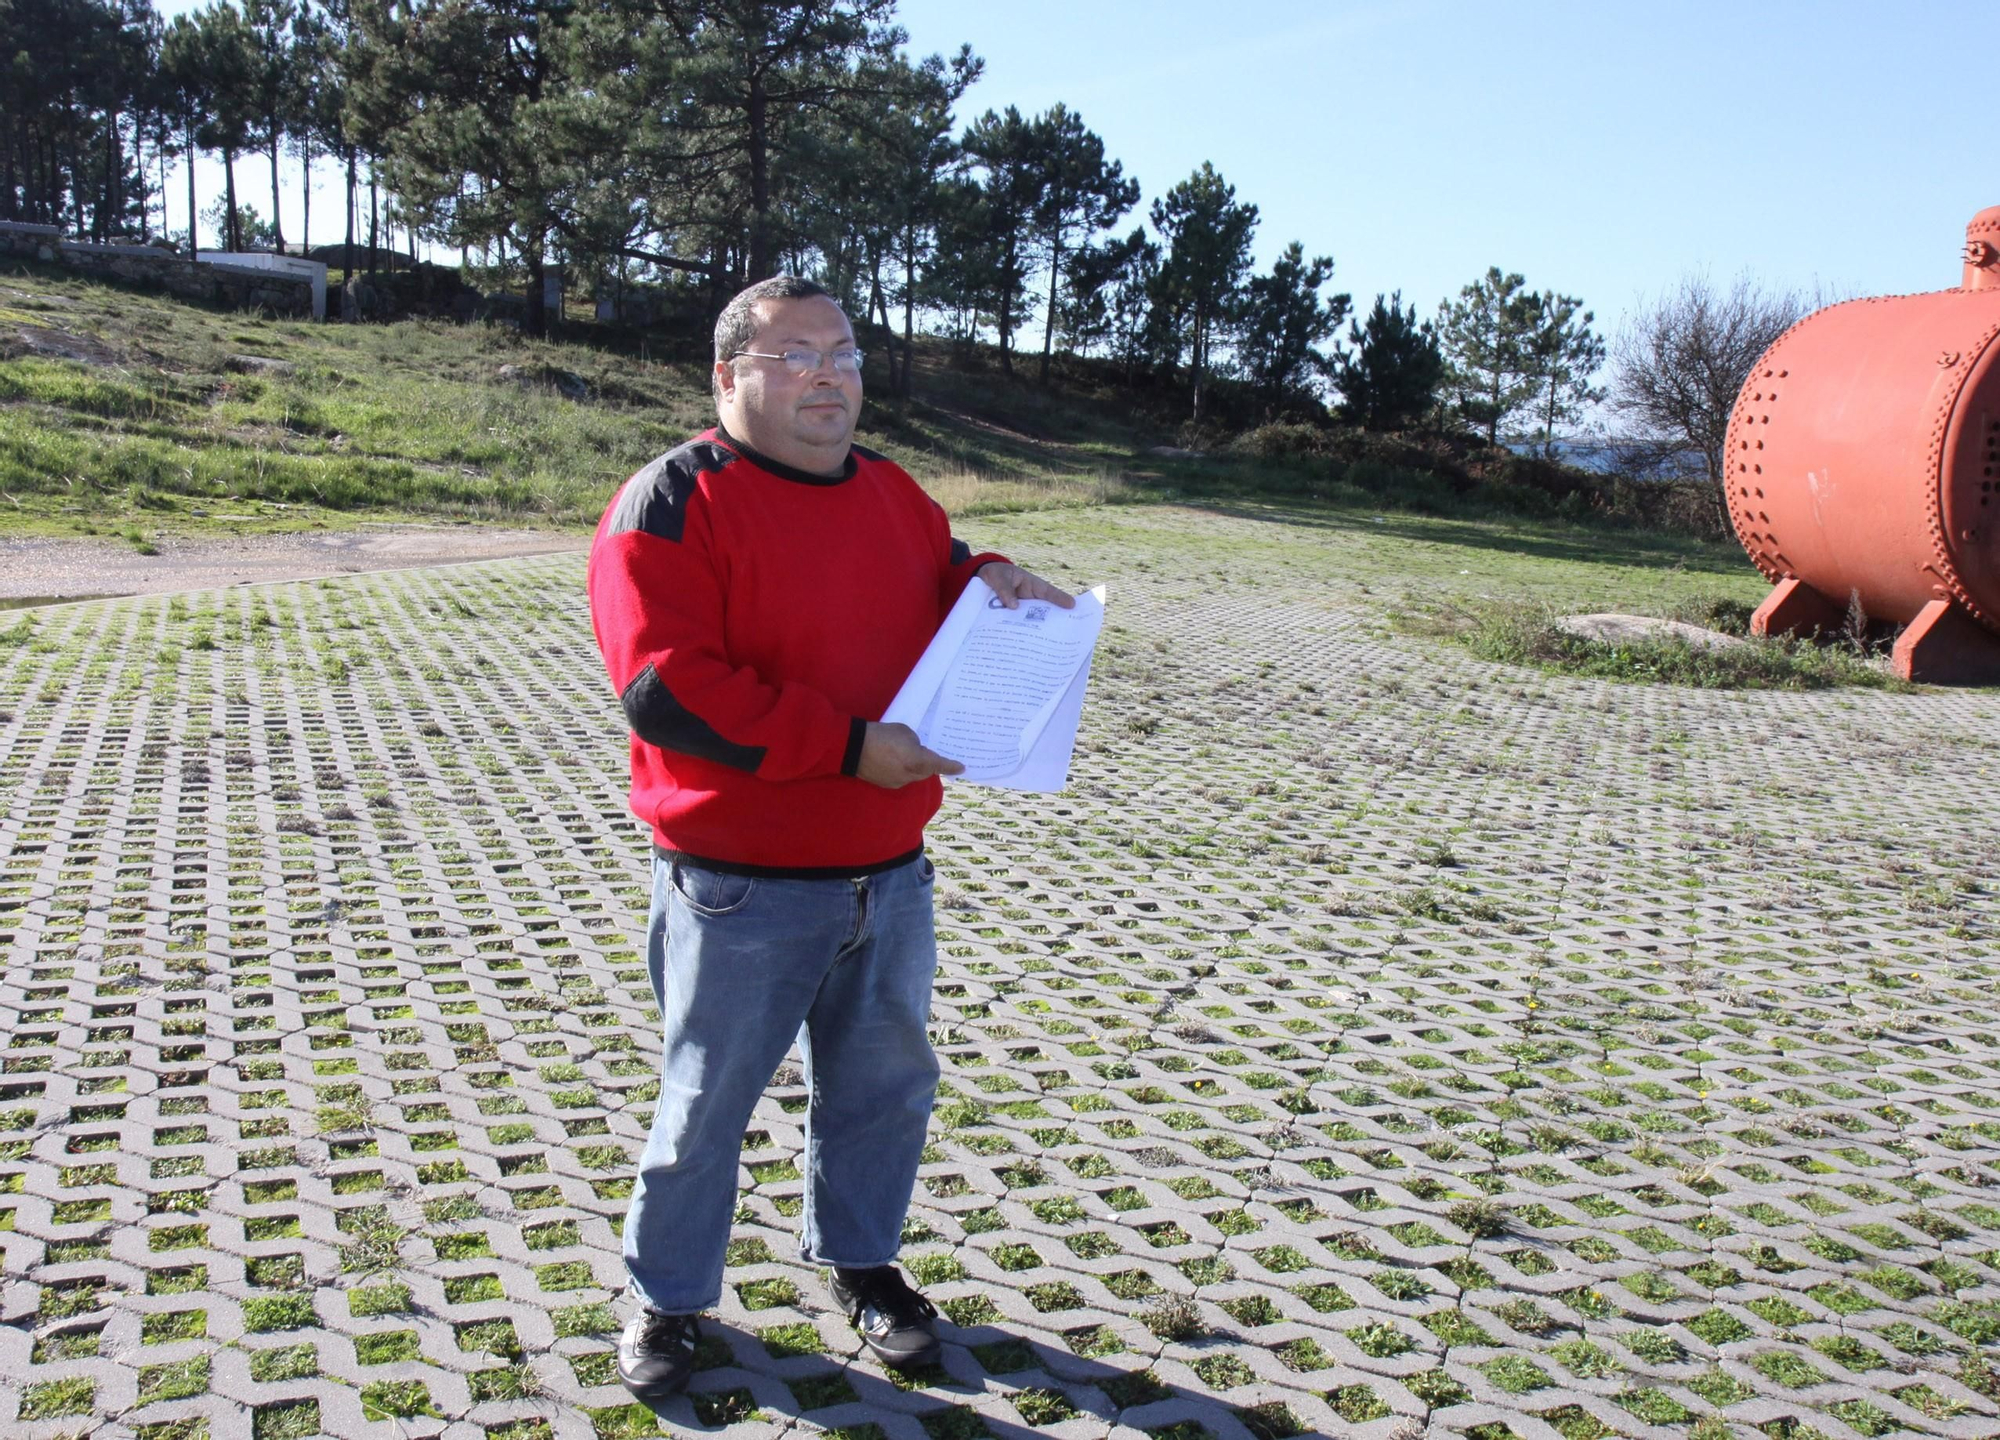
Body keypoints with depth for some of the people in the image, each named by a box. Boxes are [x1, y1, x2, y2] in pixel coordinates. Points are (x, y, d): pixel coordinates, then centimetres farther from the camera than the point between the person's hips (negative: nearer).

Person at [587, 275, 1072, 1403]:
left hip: (891, 872, 6)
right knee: (706, 1104, 9)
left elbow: (938, 580, 25)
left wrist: (987, 578, -1)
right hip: (741, 888, -6)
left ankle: (860, 1256, 43)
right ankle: (669, 1296, 32)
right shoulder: (675, 503, -14)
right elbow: (665, 687, -23)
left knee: (886, 1081, 20)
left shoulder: (891, 491, 8)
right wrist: (845, 746, -25)